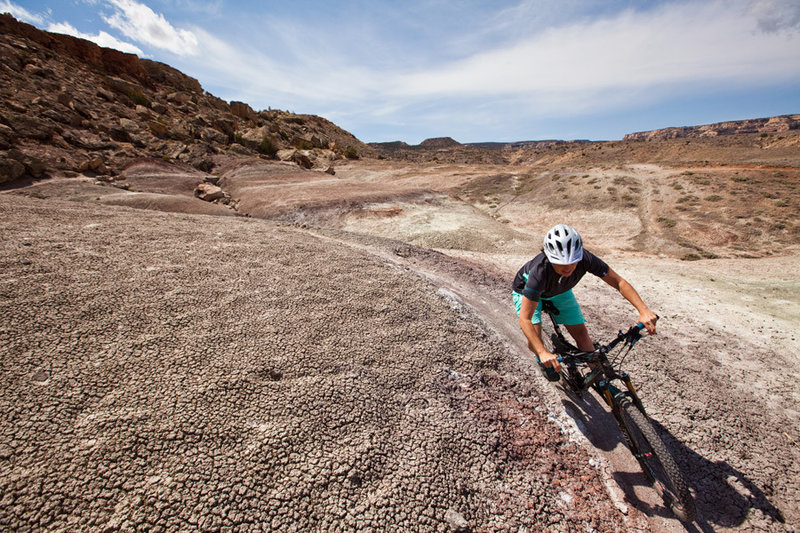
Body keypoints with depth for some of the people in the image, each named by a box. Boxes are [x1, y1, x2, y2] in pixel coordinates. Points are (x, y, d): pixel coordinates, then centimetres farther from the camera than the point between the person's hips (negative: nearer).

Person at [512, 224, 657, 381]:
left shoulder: (585, 258, -34)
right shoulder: (540, 271, -45)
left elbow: (619, 282, -20)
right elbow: (524, 319, -44)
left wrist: (644, 310, -34)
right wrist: (543, 353, -53)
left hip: (559, 291, 4)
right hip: (527, 291, -4)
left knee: (581, 333, -3)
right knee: (535, 340, -19)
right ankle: (542, 358, 16)